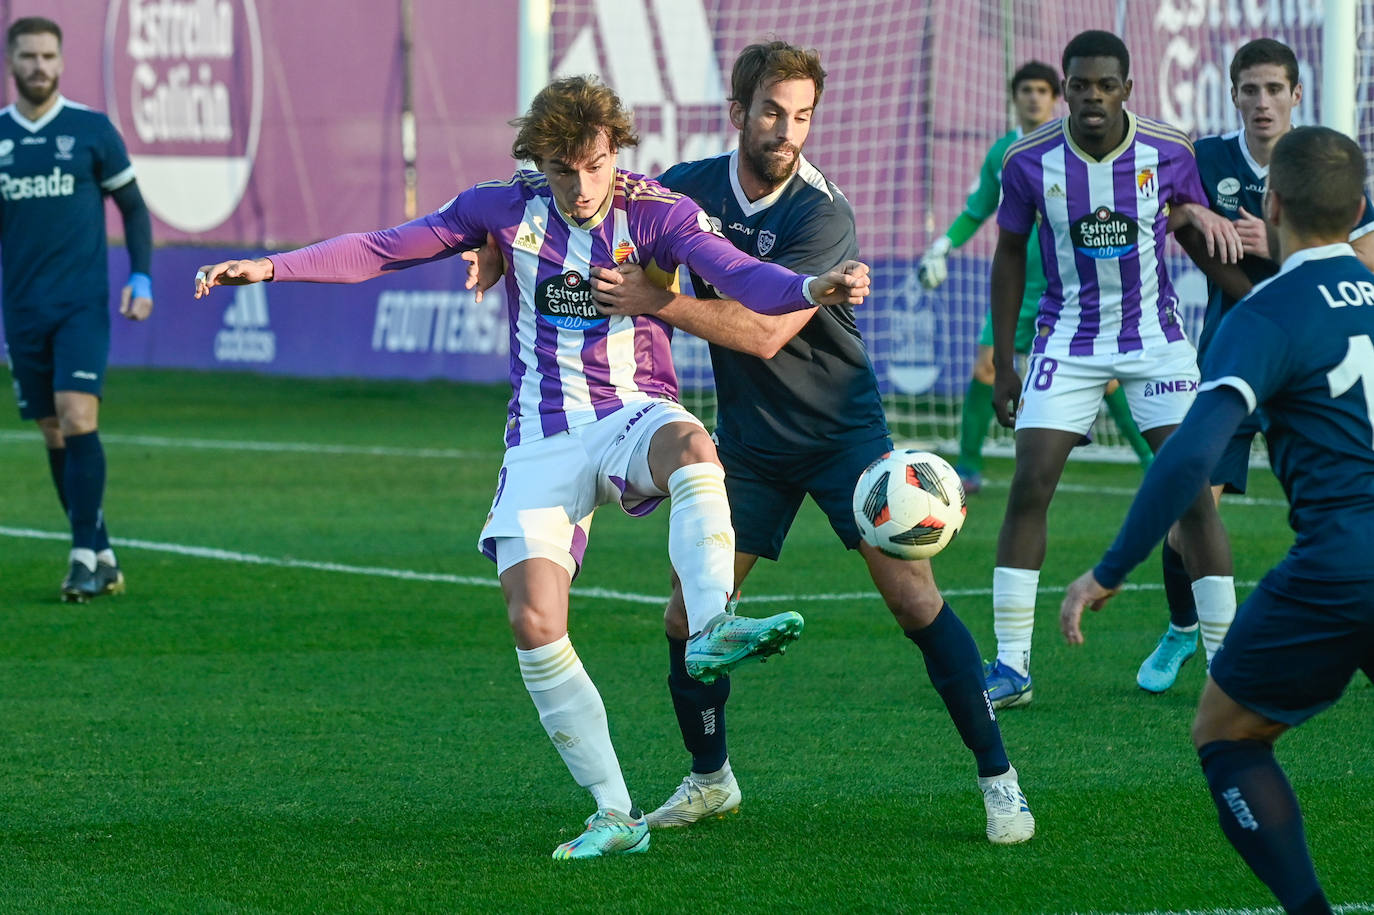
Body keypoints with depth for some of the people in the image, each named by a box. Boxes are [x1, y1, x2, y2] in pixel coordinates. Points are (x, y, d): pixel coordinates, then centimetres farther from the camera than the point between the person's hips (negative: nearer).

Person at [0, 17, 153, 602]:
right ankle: (103, 557, 14)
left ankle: (85, 556, -15)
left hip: (83, 304, -3)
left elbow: (133, 207, 7)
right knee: (54, 434, 5)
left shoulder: (92, 130, -1)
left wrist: (141, 279, -3)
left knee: (77, 419, -17)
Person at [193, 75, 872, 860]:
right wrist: (271, 267, 0)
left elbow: (739, 274, -22)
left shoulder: (658, 214, -6)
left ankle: (712, 630, -56)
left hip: (632, 414, -2)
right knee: (535, 623, -13)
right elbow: (383, 250, 7)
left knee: (689, 443, -40)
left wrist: (811, 289, -43)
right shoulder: (507, 210, 2)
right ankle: (617, 816, -5)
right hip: (543, 439, 2)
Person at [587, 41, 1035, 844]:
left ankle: (999, 779, -6)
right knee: (687, 614, 0)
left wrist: (656, 301, -28)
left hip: (842, 427, -4)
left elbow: (764, 332, -27)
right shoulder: (689, 188, -5)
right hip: (748, 439, 4)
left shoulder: (823, 216, -20)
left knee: (913, 594, -14)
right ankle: (710, 779, 23)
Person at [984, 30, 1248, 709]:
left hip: (1157, 338, 0)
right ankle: (1011, 666, -3)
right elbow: (1010, 254, 2)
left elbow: (1197, 238, 7)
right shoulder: (1029, 163, -11)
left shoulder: (1169, 154, -10)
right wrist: (1003, 364, 2)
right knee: (1028, 488, -10)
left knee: (1193, 490, -7)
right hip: (1068, 342, 0)